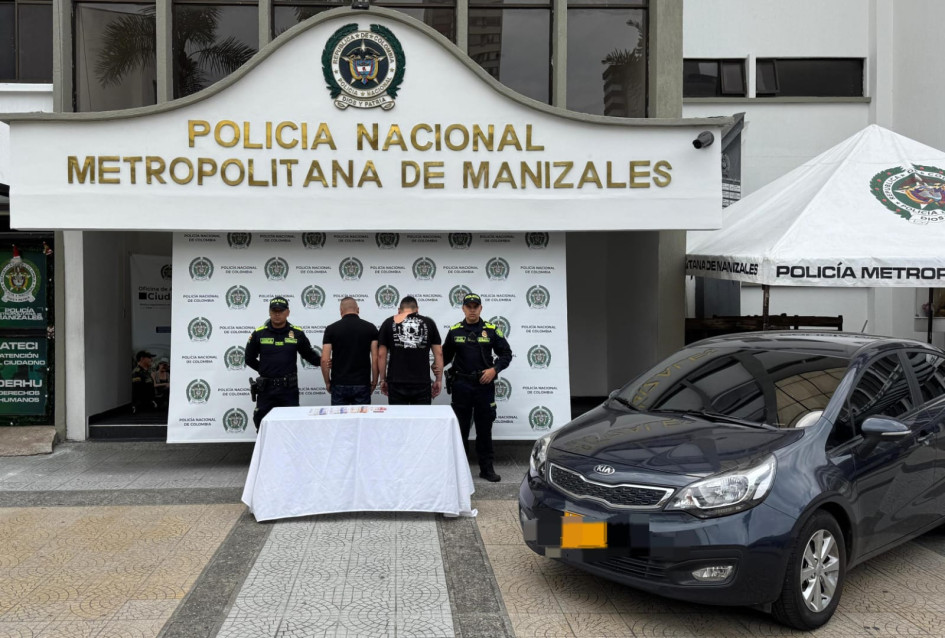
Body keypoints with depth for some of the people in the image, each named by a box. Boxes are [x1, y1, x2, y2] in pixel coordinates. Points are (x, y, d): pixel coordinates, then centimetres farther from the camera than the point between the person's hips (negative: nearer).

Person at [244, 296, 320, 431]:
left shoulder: (297, 333, 3)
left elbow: (310, 355, 9)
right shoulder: (259, 333, 3)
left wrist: (323, 362, -9)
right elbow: (250, 359, 12)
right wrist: (264, 370, 5)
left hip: (289, 388, -1)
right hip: (266, 387, 1)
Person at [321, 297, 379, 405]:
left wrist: (327, 382, 7)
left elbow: (324, 360, -5)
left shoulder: (331, 329, -2)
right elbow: (375, 358, -4)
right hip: (362, 384, 0)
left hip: (339, 385, 0)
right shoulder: (370, 328, 0)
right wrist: (374, 381, 5)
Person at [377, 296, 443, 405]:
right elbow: (439, 353, 6)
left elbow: (381, 354, 4)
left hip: (396, 383, 0)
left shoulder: (389, 323, 6)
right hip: (422, 383, 0)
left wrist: (383, 379, 11)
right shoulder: (428, 323, 8)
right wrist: (439, 379, 10)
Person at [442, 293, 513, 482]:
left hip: (484, 384, 0)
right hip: (461, 385, 0)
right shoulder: (455, 331, 5)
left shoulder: (491, 330, 3)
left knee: (485, 428, 6)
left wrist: (494, 369, -8)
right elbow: (445, 355, 12)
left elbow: (506, 354, 6)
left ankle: (487, 468, 14)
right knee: (459, 427, 6)